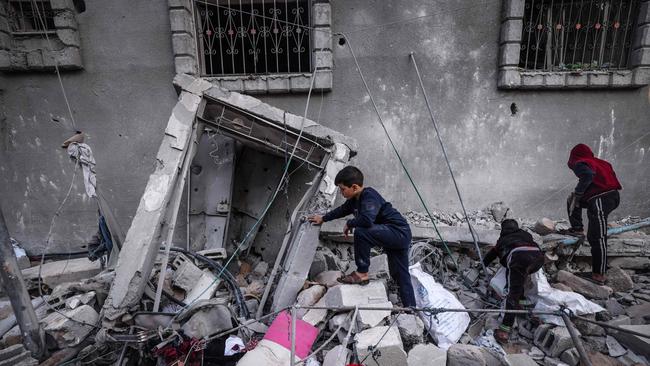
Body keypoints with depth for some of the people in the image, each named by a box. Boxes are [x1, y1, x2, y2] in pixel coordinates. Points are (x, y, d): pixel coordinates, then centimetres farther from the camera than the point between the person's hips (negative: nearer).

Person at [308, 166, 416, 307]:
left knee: (361, 232, -27)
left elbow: (367, 220, -39)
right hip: (399, 237, 10)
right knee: (400, 276, 14)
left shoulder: (369, 196, -22)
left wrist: (349, 223, -20)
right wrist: (323, 218, 33)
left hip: (399, 231, -10)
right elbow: (343, 210, 26)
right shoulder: (355, 199, 7)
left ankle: (362, 273, -12)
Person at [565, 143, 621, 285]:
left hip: (600, 200, -10)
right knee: (572, 199, 28)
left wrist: (577, 193, -14)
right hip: (614, 196, 10)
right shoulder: (600, 162, 22)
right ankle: (578, 229, 30)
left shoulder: (580, 163, -2)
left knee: (597, 238, -8)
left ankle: (599, 276, -6)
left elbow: (588, 175, -23)